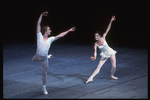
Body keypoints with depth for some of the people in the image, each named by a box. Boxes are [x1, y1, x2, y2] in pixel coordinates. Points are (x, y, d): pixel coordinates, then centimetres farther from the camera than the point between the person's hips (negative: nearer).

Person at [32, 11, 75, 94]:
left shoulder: (50, 39, -5)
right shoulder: (40, 36, -13)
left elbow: (60, 35, 1)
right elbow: (38, 25, -19)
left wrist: (69, 31, 0)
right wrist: (41, 15, -26)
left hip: (44, 59, 1)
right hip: (38, 56, -1)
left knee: (44, 73, 6)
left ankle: (44, 87, 23)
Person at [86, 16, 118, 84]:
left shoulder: (103, 38, -12)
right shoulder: (96, 44, -13)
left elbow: (107, 29, -13)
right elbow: (95, 51, -21)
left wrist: (111, 22, -20)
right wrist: (94, 57, -43)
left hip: (110, 52, 1)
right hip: (104, 55, -1)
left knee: (114, 66, -1)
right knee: (98, 67, -11)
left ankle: (112, 75, 28)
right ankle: (91, 78, -14)